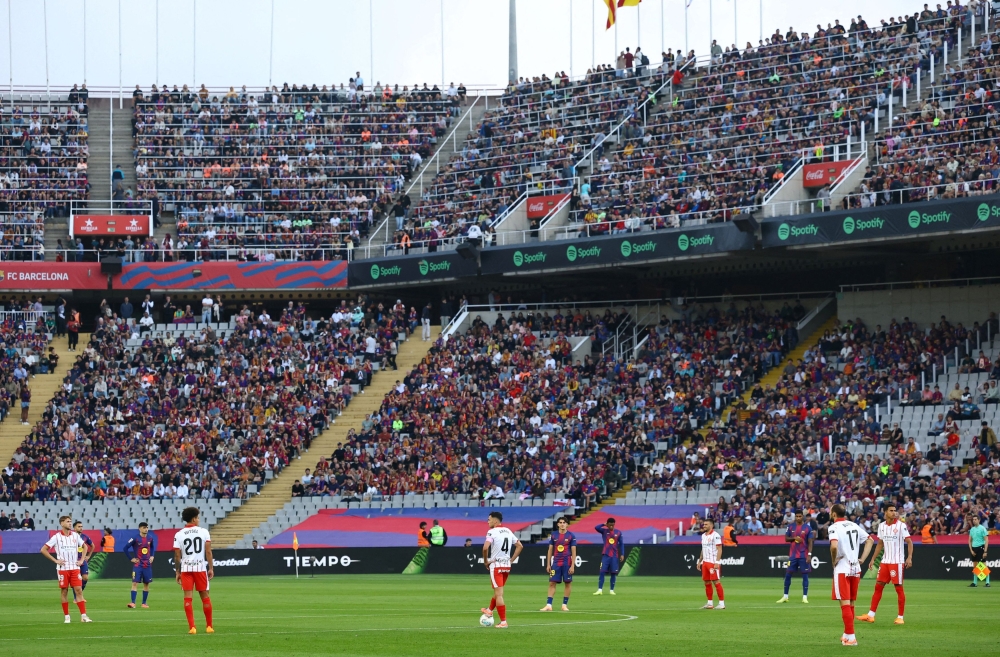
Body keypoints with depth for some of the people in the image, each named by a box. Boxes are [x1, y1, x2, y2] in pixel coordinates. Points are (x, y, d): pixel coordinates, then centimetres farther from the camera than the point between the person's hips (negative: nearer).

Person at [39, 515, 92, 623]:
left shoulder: (75, 535, 6)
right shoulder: (57, 537, -3)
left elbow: (84, 546, 22)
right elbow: (43, 550, -1)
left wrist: (81, 560, 9)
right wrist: (55, 560, -6)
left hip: (75, 568, 2)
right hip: (62, 568, -2)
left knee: (79, 590, -4)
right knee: (64, 591, 2)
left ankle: (83, 615, -6)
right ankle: (66, 616, 9)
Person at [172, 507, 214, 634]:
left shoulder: (179, 535, -1)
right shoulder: (204, 532, -2)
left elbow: (177, 556, -1)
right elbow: (208, 552, -5)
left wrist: (177, 572, 6)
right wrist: (211, 568, 2)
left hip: (186, 568, 0)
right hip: (200, 567, 0)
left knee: (188, 597, 1)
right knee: (205, 596, 11)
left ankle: (191, 627, -7)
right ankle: (209, 626, 17)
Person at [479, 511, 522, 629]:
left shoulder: (492, 532, -12)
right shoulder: (508, 531, 10)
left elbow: (485, 548, -26)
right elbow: (520, 546, 14)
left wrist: (485, 561, -11)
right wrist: (511, 560, 15)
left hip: (496, 565, -7)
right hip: (507, 566, 7)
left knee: (499, 594, -4)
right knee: (497, 591, 26)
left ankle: (503, 621, -6)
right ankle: (490, 611, 46)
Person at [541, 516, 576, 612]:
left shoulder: (571, 536, -1)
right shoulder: (553, 536, 6)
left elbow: (573, 552, -2)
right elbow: (550, 550, 10)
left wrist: (573, 565, -9)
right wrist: (548, 564, 5)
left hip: (567, 563, -2)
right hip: (556, 563, 2)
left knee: (567, 583, 3)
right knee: (552, 583, -2)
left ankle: (565, 605, 12)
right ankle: (548, 605, -3)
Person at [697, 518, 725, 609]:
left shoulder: (715, 535, -11)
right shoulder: (703, 536, 15)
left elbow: (719, 549, -14)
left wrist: (717, 562, -21)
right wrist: (699, 561, 20)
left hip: (713, 563, -8)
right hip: (705, 562, 8)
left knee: (716, 581, -9)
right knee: (707, 582, 9)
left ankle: (722, 603, -6)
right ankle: (709, 603, 16)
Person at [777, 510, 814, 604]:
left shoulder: (808, 527, -1)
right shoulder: (791, 527, 6)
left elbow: (810, 542, -3)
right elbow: (786, 539, 8)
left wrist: (809, 554, -12)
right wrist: (794, 538, -11)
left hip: (804, 555, -2)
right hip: (793, 554, 2)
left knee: (805, 575, -1)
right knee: (788, 574, 2)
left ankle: (805, 597, 4)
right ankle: (785, 596, 11)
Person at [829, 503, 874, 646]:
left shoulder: (834, 527, -11)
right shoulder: (854, 526, 11)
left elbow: (834, 545, -27)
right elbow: (869, 540, 17)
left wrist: (834, 560, -10)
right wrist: (863, 558, 12)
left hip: (842, 570, -7)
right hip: (855, 569, 7)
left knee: (845, 603, -5)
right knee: (850, 604, 16)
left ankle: (851, 637, -10)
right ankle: (847, 634, 26)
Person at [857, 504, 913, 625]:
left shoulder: (901, 525, -7)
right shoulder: (881, 526, 9)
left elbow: (909, 542, -9)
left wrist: (909, 557, -21)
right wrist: (873, 559, 14)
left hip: (897, 562, -5)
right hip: (885, 561, 5)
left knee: (899, 588, -2)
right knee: (878, 586, 4)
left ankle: (900, 617, 5)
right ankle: (871, 615, 7)